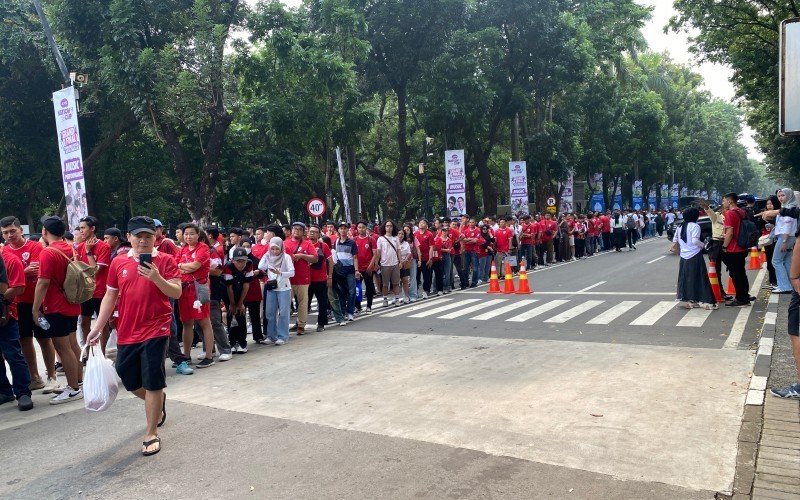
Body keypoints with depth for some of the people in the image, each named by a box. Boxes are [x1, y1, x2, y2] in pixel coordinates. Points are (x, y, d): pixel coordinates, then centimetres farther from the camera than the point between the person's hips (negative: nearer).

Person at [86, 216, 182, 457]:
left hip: (155, 330, -5)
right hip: (126, 333, 5)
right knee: (129, 381, 15)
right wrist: (97, 328, 9)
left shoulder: (165, 260, -5)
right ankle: (157, 401, 45)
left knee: (152, 383, -2)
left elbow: (176, 293, -12)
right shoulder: (118, 263, 6)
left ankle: (151, 433, 12)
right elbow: (110, 296, 11)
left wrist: (156, 278, -28)